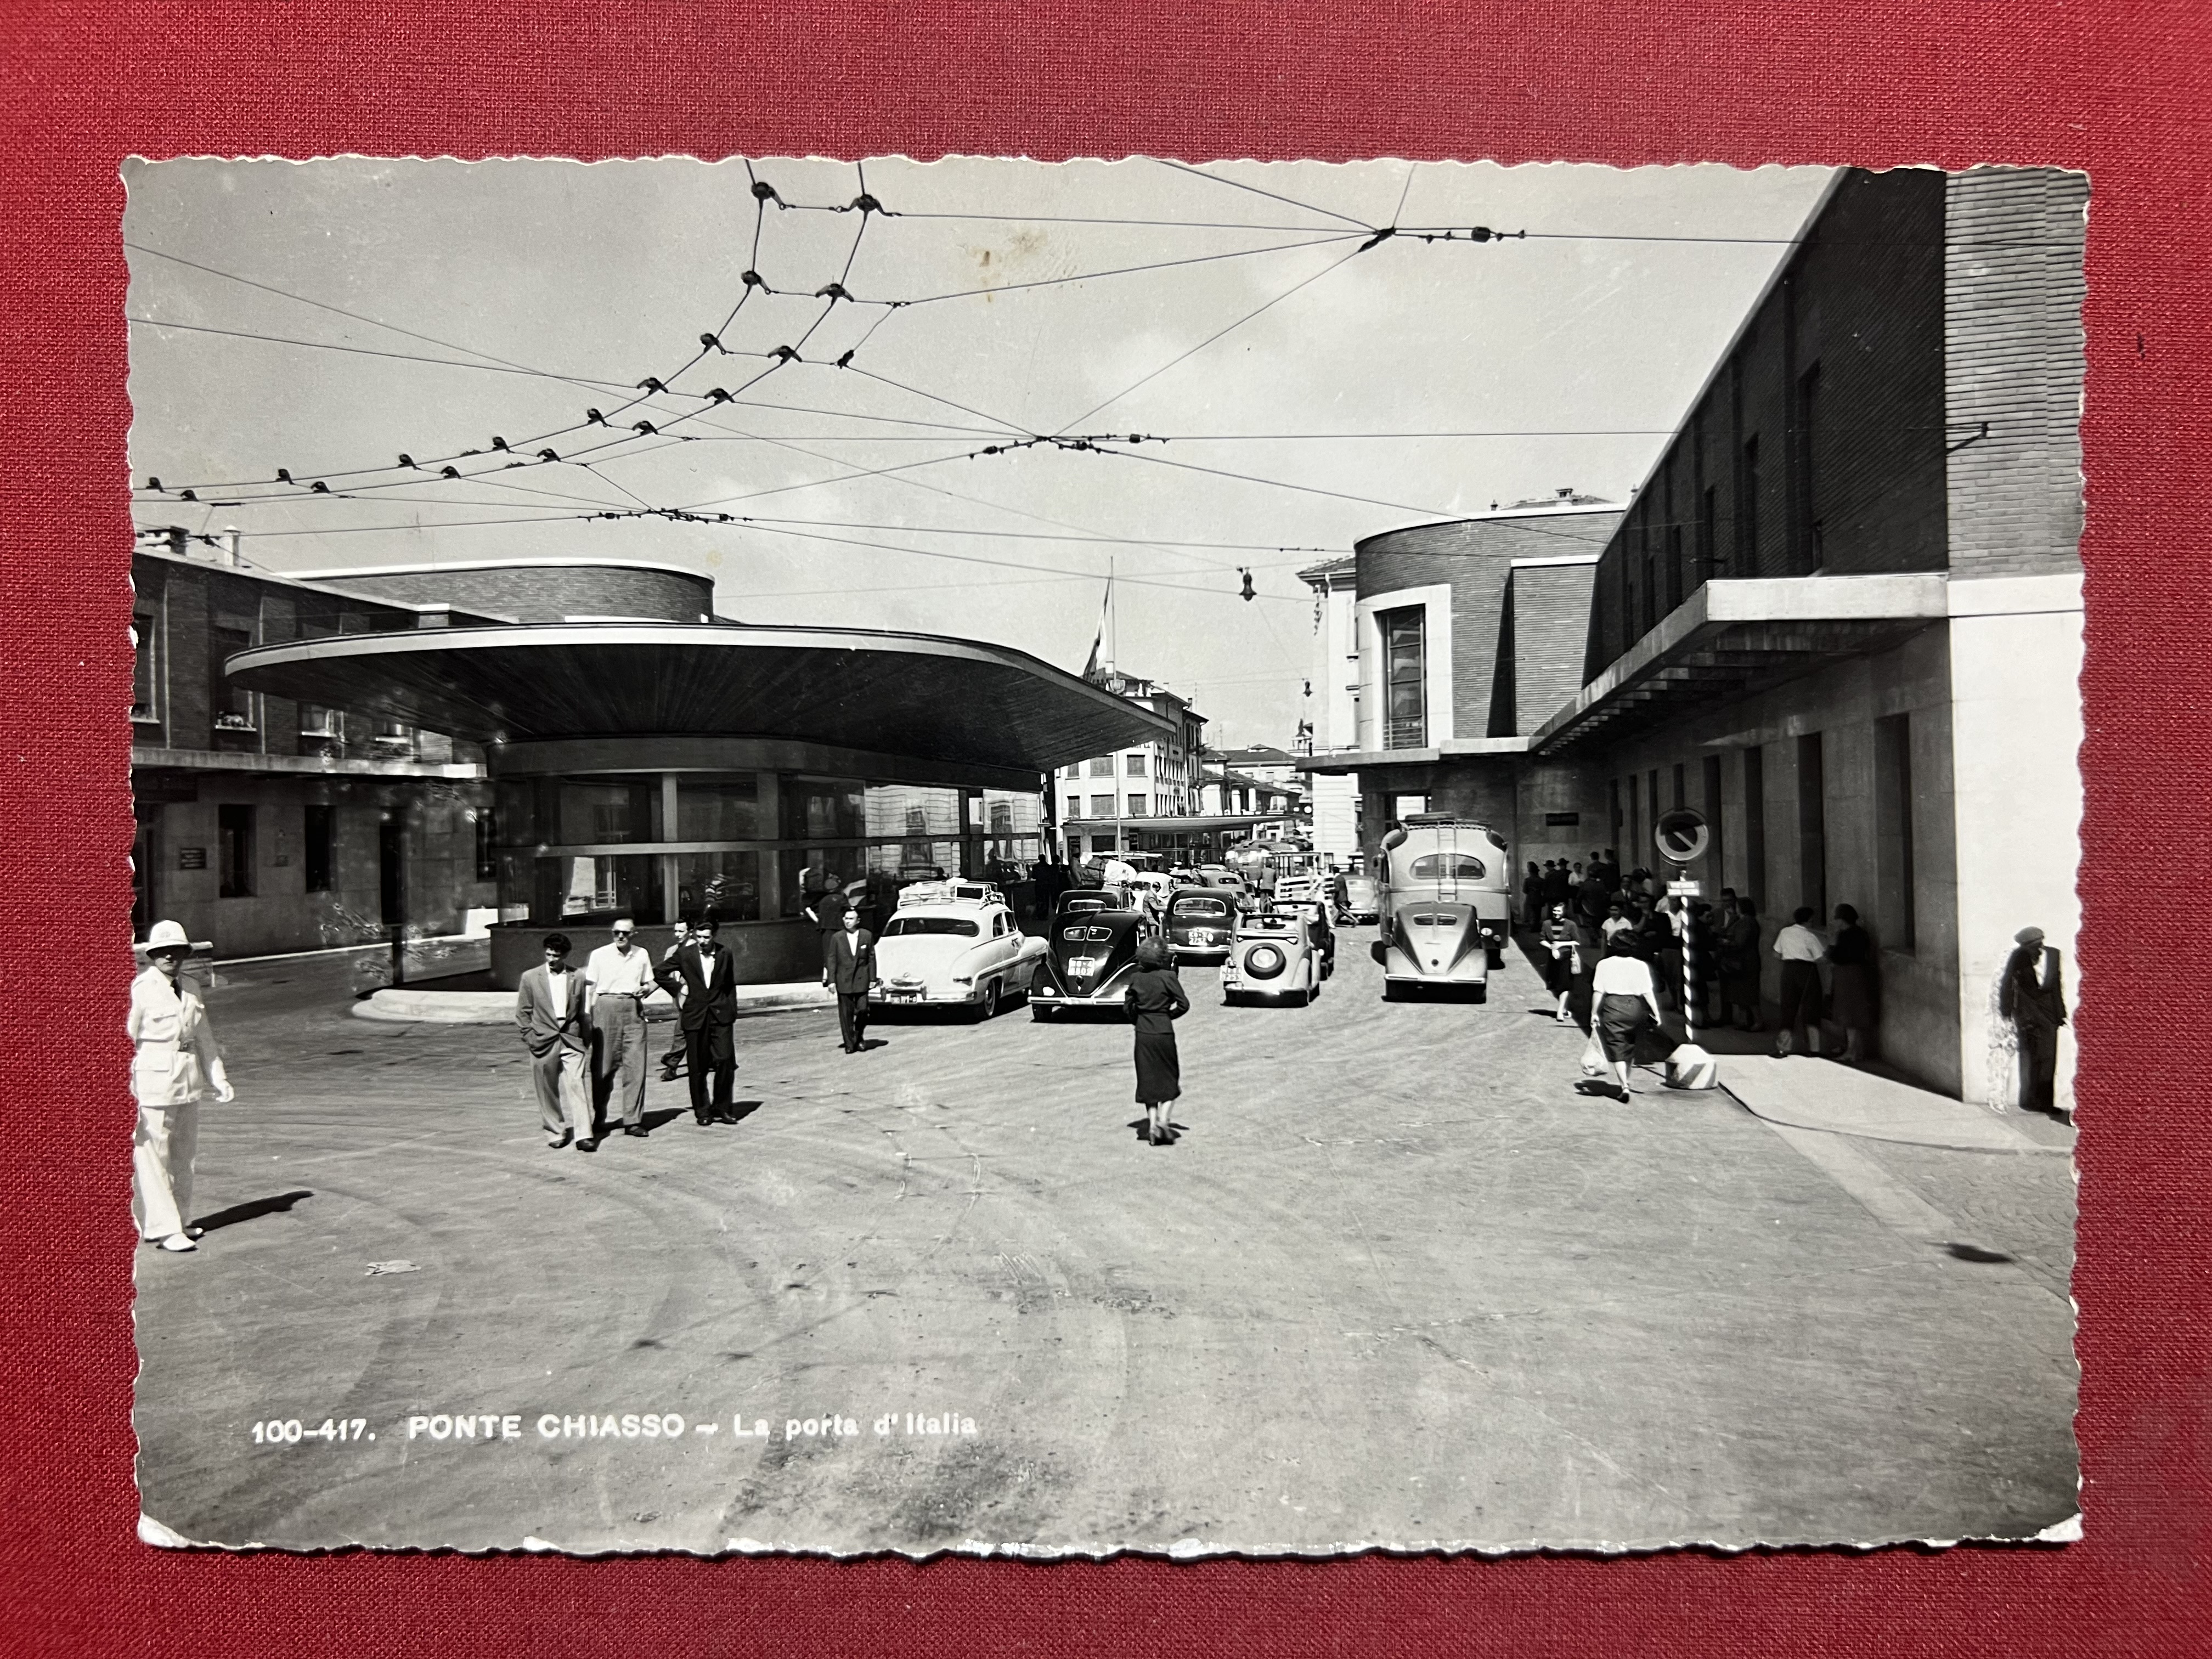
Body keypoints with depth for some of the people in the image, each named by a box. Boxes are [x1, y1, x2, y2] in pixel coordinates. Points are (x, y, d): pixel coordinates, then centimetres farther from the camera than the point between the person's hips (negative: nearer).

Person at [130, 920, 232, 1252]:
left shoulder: (190, 989, 10)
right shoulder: (141, 988, -8)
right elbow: (127, 1038, -10)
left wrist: (218, 1078, 16)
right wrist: (126, 1090, -15)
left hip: (189, 1077, 7)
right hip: (153, 1076, -7)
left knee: (184, 1153, 14)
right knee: (152, 1154, -3)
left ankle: (179, 1219, 25)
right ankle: (163, 1228, 2)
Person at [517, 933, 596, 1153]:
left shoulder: (577, 978, 5)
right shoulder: (530, 977, 3)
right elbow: (522, 1012, 7)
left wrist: (587, 1040, 10)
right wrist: (529, 1038, -1)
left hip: (572, 1040, 0)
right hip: (544, 1042, 0)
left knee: (578, 1085, -10)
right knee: (548, 1093, 7)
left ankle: (583, 1135, -12)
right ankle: (555, 1133, 21)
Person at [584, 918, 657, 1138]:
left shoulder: (642, 955, 11)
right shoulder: (599, 955, 4)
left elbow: (649, 983, 20)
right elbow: (591, 988, 4)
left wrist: (645, 990, -4)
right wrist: (591, 1018, -4)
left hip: (633, 1009, 2)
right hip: (606, 1007, -2)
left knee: (635, 1065, -4)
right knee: (603, 1064, 1)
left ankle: (633, 1121, 0)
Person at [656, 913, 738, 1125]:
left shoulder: (725, 955, 4)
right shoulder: (685, 955, 0)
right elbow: (660, 974, 10)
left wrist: (732, 1012, 8)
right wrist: (678, 988, 2)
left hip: (721, 1015, 0)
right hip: (695, 1017, 0)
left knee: (726, 1062, -8)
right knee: (698, 1067, 3)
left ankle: (722, 1107, 6)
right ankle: (702, 1111, 14)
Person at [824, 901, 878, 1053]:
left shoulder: (867, 936, 4)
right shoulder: (836, 938, 2)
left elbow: (871, 957, 6)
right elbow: (831, 960, 2)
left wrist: (872, 978, 2)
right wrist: (831, 980, -4)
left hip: (861, 980, 0)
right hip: (843, 980, 0)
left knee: (863, 1010, -6)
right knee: (846, 1013, 1)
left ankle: (859, 1036, 20)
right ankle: (849, 1044, 9)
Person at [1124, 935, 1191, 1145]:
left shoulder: (1135, 978, 0)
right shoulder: (1168, 976, -11)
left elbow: (1129, 1006, 7)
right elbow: (1184, 1005, -11)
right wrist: (1169, 1015, 5)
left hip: (1143, 1033, 3)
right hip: (1164, 1033, -3)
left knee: (1148, 1080, 11)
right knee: (1170, 1078, 10)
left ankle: (1152, 1125, 9)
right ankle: (1163, 1119, -5)